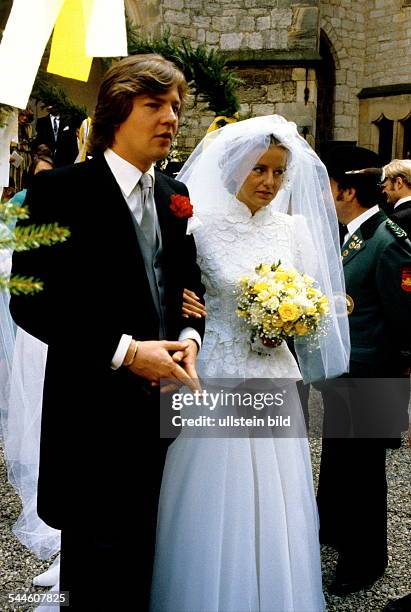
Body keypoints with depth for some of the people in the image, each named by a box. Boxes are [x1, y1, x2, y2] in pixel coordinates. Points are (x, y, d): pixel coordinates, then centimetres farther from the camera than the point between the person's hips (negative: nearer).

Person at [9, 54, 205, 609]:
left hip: (164, 406, 6)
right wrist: (124, 351, -19)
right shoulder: (61, 189, -9)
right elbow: (31, 302, -14)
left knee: (148, 561, 20)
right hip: (95, 412, -5)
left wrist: (189, 338, -4)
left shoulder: (174, 195, 10)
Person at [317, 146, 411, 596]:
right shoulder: (353, 235, 5)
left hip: (368, 380, -9)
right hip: (340, 373, 9)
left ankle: (365, 558, 30)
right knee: (335, 454, 25)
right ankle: (332, 525, 48)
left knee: (363, 466, 9)